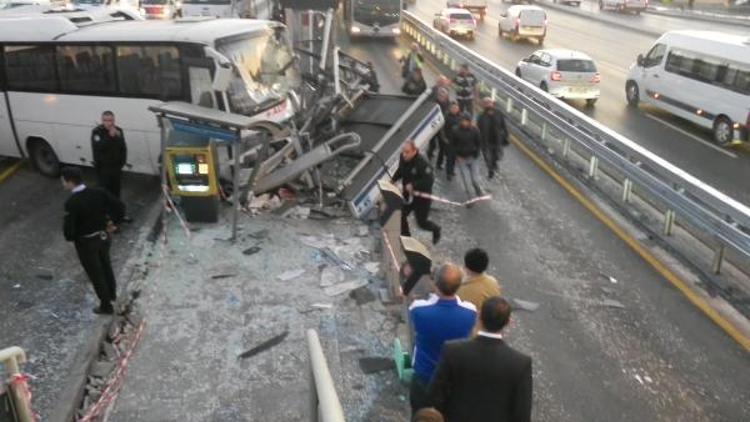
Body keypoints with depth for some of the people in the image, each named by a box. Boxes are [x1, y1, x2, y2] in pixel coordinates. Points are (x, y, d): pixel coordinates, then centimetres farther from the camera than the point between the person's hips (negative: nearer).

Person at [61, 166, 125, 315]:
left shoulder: (72, 202, -28)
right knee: (105, 266, 30)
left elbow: (68, 229, -26)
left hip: (86, 242, -5)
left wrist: (70, 238, -3)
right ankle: (112, 293, 51)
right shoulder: (98, 192, -12)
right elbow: (120, 207, -10)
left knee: (95, 274, 15)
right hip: (104, 236, 5)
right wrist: (113, 222, 4)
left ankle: (106, 305, 33)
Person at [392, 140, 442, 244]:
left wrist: (413, 185, -37)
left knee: (422, 223, 8)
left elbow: (429, 181, -32)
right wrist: (393, 179, -5)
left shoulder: (422, 163, -29)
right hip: (407, 195, 6)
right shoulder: (403, 158, -8)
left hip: (422, 197, -6)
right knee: (400, 216, 1)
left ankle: (436, 229, 41)